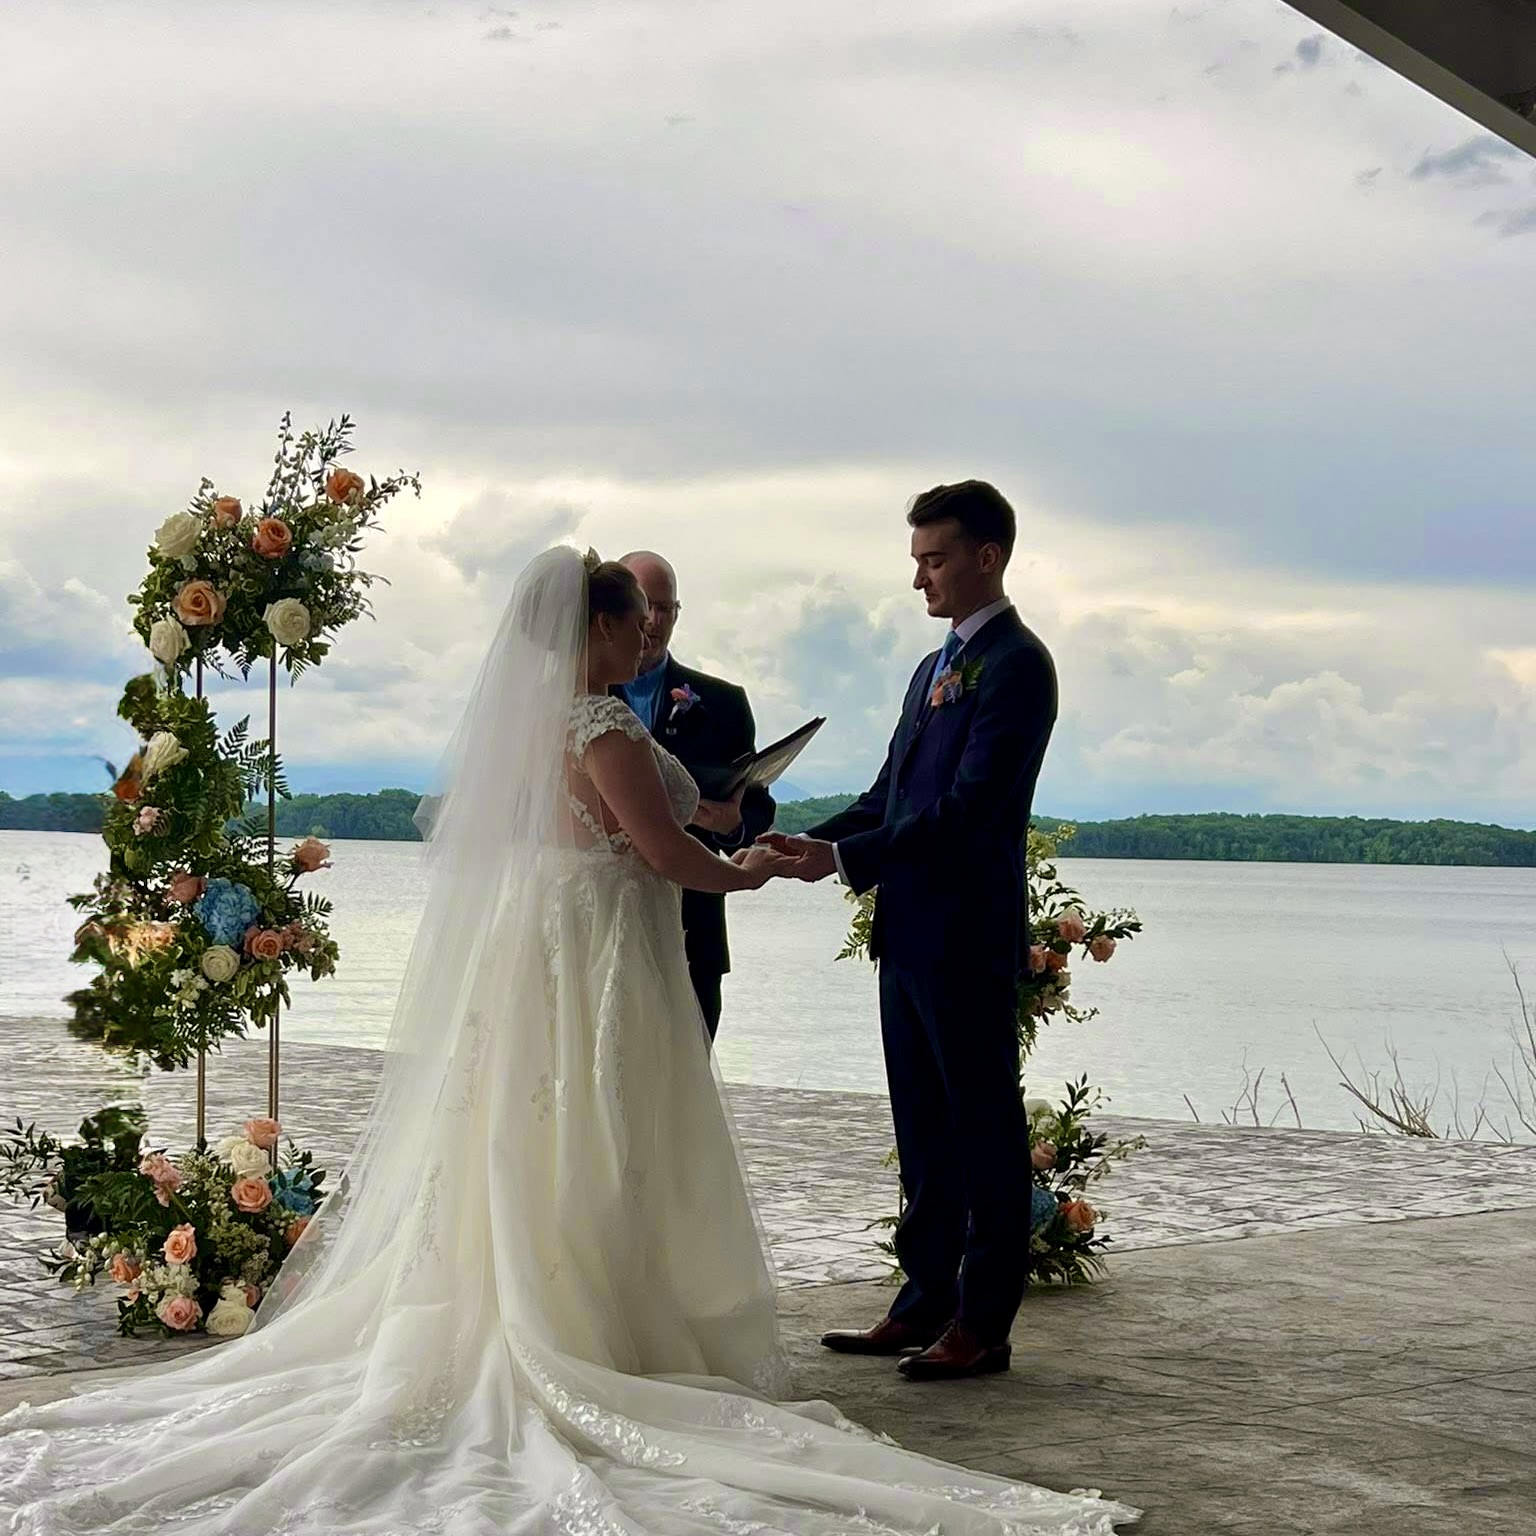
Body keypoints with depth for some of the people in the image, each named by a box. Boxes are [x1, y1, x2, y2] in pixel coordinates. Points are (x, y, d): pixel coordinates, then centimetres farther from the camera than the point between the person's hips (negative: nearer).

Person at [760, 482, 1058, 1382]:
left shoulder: (1016, 663, -11)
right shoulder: (936, 667, 19)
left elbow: (968, 808, -19)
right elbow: (888, 796, 19)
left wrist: (846, 859, -20)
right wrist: (807, 843, 3)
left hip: (968, 936, -9)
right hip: (911, 933, 9)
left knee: (983, 1128, -1)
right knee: (925, 1130, 13)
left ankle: (983, 1324, 6)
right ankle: (927, 1303, 21)